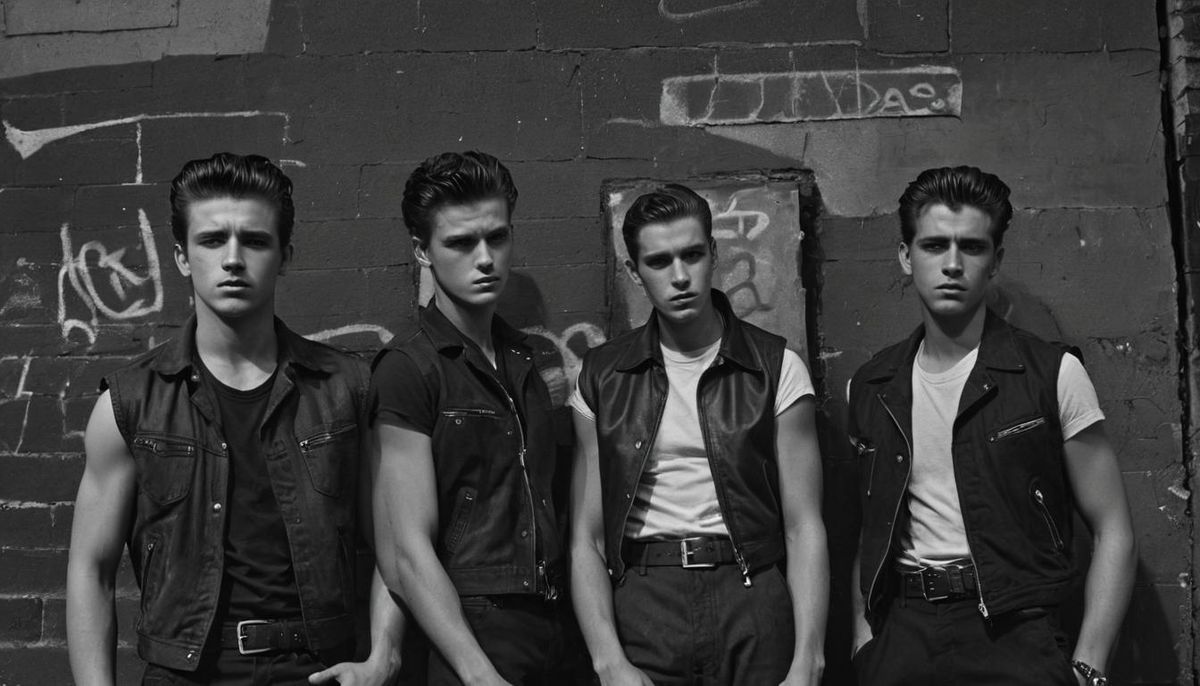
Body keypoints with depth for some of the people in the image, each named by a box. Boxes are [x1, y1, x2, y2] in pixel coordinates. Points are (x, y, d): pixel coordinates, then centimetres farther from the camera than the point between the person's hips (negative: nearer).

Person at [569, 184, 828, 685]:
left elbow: (804, 529, -2)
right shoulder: (601, 378, 5)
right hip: (642, 604, 1)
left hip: (753, 602, -1)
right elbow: (586, 540, 3)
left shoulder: (775, 368, 1)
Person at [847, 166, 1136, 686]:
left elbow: (1112, 532, -2)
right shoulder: (870, 389, 7)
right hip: (901, 632, 3)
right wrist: (863, 642, 4)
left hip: (1012, 634, -3)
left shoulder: (1052, 375, -3)